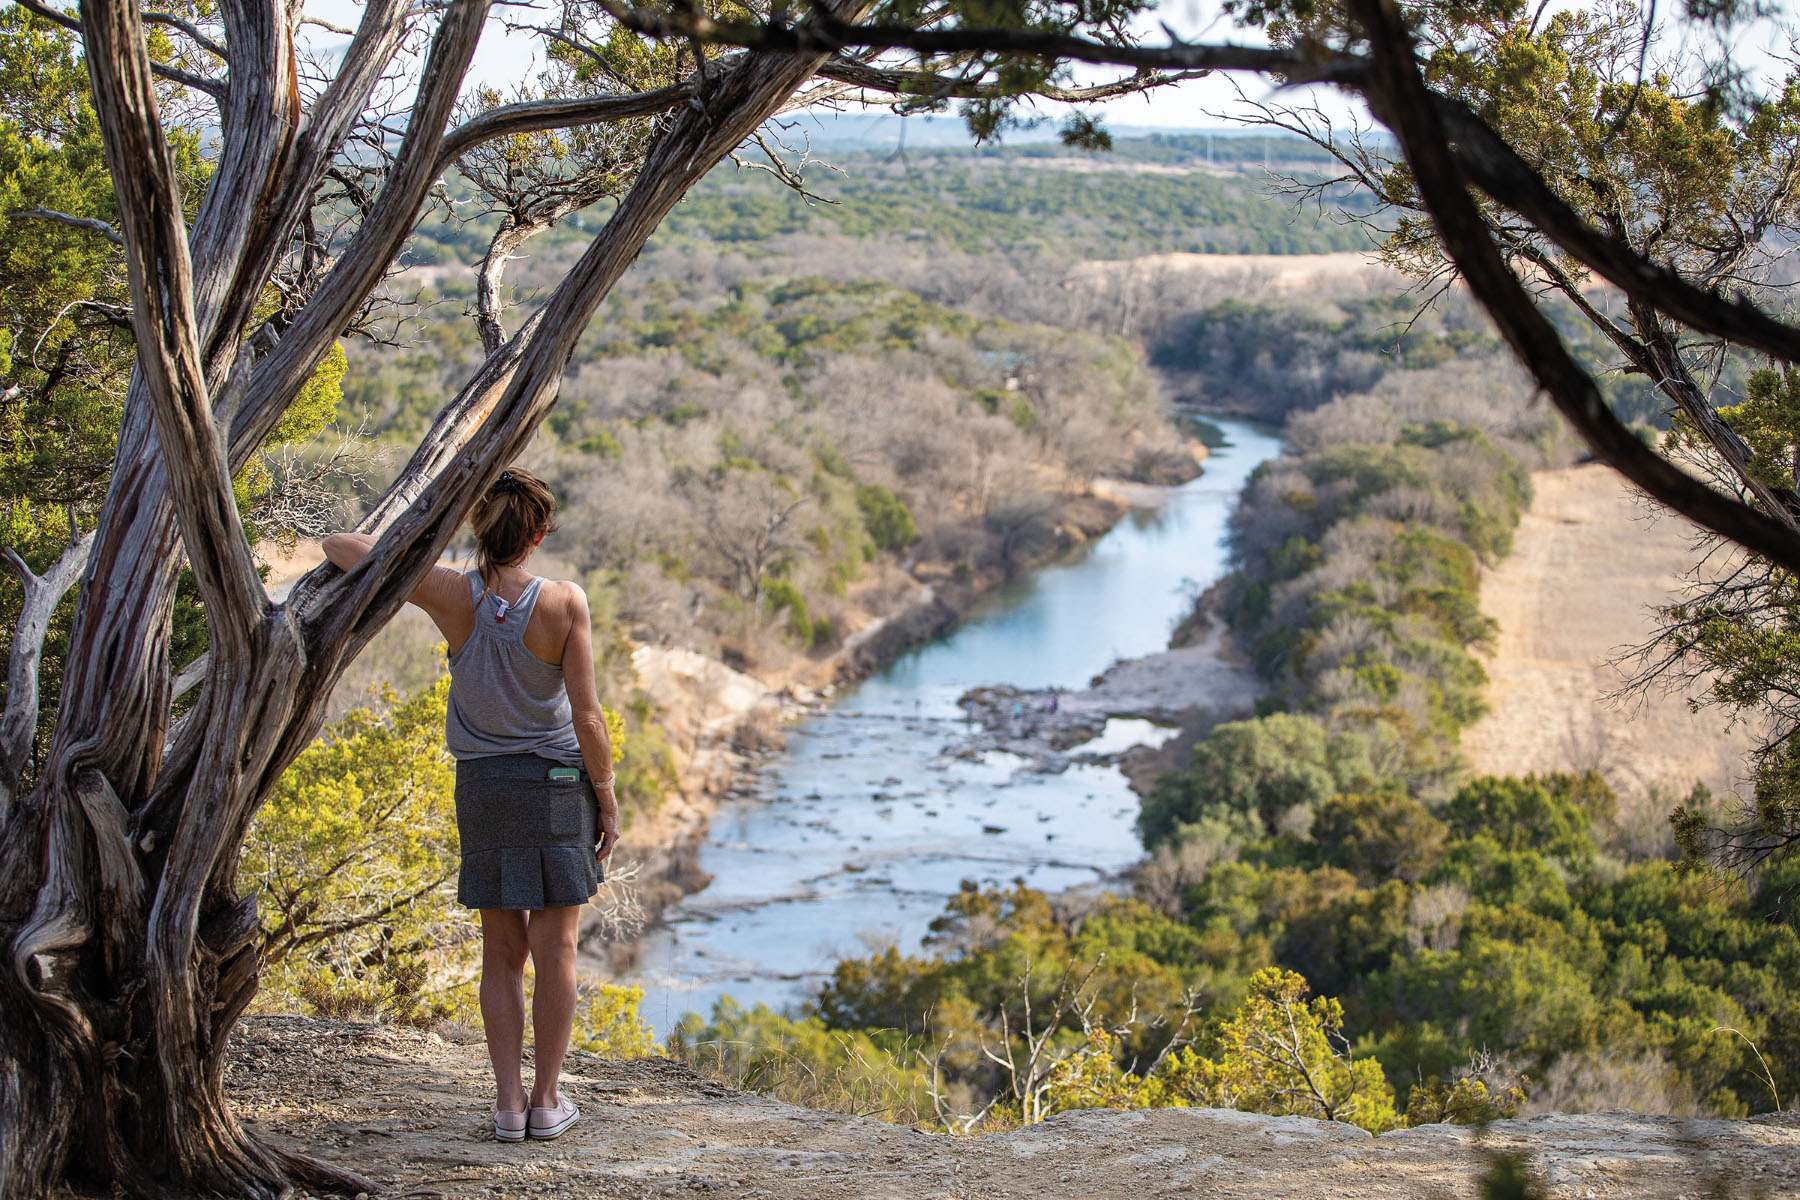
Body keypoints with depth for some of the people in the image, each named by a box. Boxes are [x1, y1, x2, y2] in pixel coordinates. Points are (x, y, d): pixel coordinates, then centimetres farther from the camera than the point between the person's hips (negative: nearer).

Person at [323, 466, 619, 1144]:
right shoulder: (564, 603, -15)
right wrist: (607, 801, -1)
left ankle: (510, 1103, 10)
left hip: (481, 784, 2)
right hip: (556, 783, -2)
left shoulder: (452, 596, -10)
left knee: (502, 948, 10)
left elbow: (339, 547, -9)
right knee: (555, 948, 7)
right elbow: (586, 716, -12)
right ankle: (546, 1101, 11)